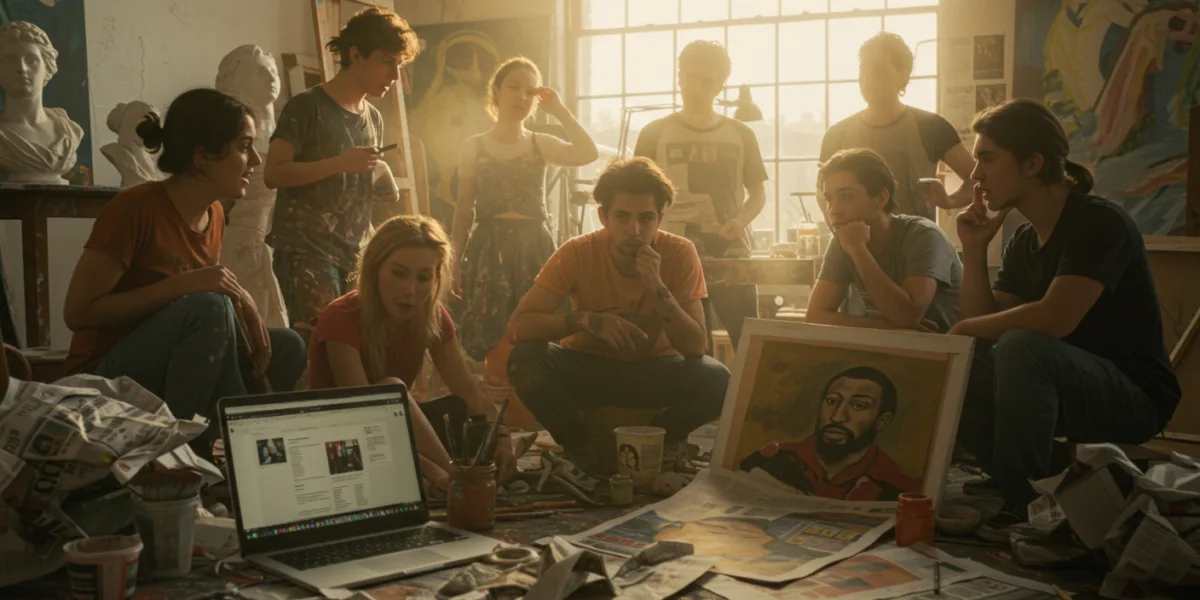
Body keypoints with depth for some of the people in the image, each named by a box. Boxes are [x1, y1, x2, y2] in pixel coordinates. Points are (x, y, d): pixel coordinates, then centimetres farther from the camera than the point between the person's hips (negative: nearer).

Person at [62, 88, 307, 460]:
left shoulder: (214, 215, 4)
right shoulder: (135, 208, -19)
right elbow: (78, 312, -21)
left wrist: (241, 305, -9)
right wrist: (181, 285, -27)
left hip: (169, 377, 7)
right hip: (109, 383, -7)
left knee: (287, 348, -5)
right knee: (208, 307, -30)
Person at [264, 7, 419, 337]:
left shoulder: (374, 118, 17)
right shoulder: (306, 106, -6)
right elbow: (273, 173, -13)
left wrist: (380, 183, 3)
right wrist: (340, 162, -19)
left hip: (354, 254, 7)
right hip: (305, 251, -7)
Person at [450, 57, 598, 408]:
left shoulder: (541, 145, 7)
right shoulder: (474, 147, 6)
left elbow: (588, 154, -12)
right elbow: (464, 210, 8)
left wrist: (559, 110, -6)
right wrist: (457, 261, 4)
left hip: (533, 248, 1)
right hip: (490, 249, -1)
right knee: (498, 347, -5)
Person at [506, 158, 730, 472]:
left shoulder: (680, 253, -17)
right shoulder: (578, 252, -18)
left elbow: (695, 347, -20)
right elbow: (518, 325, -23)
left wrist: (658, 288, -34)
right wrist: (586, 319, -37)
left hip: (654, 370, 0)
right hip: (588, 367, 0)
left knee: (717, 380, -29)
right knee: (524, 358, -29)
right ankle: (581, 450, -4)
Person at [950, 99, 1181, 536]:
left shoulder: (1099, 222, -17)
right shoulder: (1022, 242, 8)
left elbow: (1054, 320, -30)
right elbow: (984, 326, 5)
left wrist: (964, 330, -16)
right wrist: (974, 250, -4)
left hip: (1133, 399, -8)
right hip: (1069, 391, 8)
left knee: (1022, 347, -33)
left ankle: (1023, 509, -22)